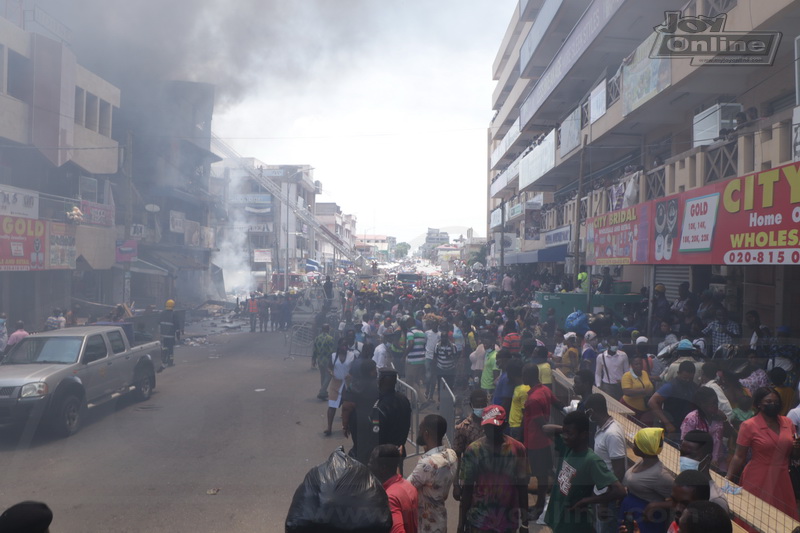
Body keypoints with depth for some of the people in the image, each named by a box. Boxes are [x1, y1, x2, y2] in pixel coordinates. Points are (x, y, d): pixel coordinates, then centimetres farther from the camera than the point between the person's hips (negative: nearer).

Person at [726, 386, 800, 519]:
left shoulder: (788, 423, 6)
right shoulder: (749, 425, -9)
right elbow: (739, 457, -8)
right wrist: (728, 481, -13)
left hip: (782, 480, 5)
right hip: (757, 481, -5)